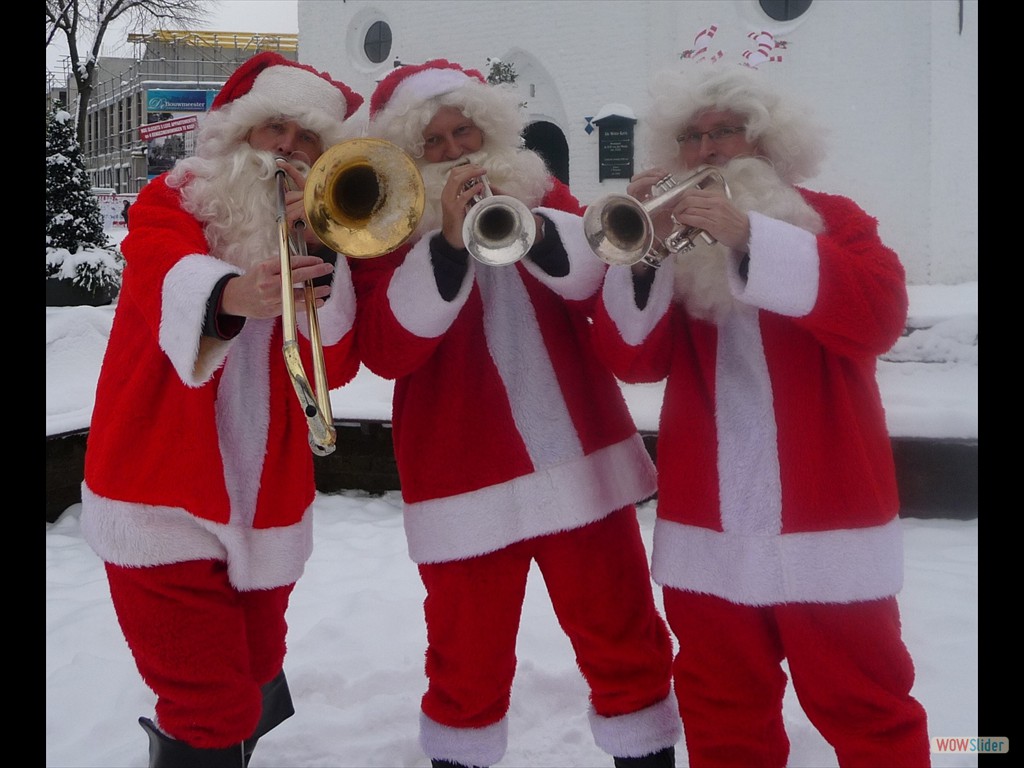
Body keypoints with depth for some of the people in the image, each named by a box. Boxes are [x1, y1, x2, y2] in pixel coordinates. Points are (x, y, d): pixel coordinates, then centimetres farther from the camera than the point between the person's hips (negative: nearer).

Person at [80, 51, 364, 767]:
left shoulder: (327, 233, 7)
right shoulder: (171, 202, -1)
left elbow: (335, 366, -8)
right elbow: (165, 269, -26)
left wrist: (322, 250, -19)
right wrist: (229, 295, -48)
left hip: (266, 507, 4)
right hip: (162, 498, -3)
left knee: (253, 682, 18)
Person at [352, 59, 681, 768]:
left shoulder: (540, 194, 9)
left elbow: (605, 278, -3)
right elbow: (385, 349, -14)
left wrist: (537, 230, -20)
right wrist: (447, 244, -24)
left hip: (582, 459, 3)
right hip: (467, 479, -2)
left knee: (626, 643, 13)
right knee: (468, 662, 10)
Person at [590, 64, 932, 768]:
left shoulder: (833, 219, 3)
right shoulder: (669, 231, 8)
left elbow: (881, 314, -17)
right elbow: (633, 358, -3)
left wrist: (749, 237, -23)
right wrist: (641, 254, -20)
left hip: (826, 516, -2)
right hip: (708, 524, 3)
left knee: (863, 707, 6)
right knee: (720, 711, 14)